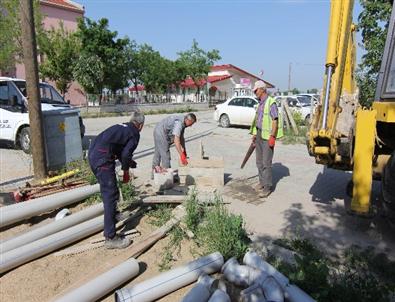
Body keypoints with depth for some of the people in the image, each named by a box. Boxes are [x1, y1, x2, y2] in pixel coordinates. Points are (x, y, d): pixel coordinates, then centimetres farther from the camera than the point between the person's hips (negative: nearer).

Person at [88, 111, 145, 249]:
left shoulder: (120, 127, 26)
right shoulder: (134, 134, 2)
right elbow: (125, 154, -8)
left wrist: (130, 162, 42)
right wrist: (126, 172, 7)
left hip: (93, 154, 9)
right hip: (102, 158, -9)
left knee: (108, 190, 27)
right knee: (110, 195, -7)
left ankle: (112, 215, 49)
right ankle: (111, 238, -4)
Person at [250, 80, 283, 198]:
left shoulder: (271, 102, -12)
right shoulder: (260, 103, 16)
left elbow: (275, 120, -17)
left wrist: (272, 136, -22)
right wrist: (255, 134, 20)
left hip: (267, 136, -9)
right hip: (259, 135, 9)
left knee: (266, 162, -7)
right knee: (259, 161, 13)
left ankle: (268, 186, 0)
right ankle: (262, 182, 25)